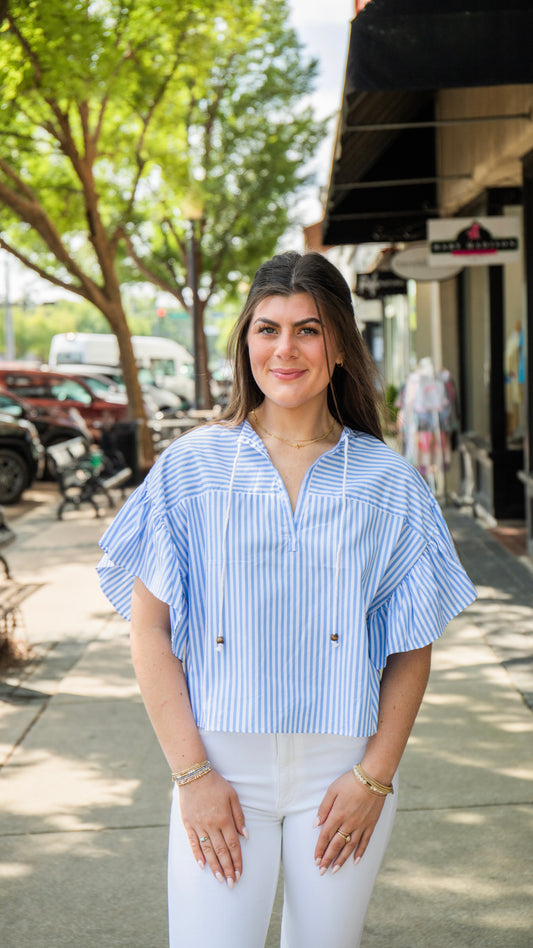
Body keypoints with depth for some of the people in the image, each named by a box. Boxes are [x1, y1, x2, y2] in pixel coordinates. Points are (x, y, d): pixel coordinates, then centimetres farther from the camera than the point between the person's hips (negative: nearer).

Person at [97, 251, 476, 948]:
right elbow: (149, 630, -1)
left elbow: (412, 649, 5)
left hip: (344, 768, 1)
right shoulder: (191, 466, 0)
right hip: (222, 766, -1)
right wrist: (192, 775, -8)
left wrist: (374, 777, -5)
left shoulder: (388, 481, 2)